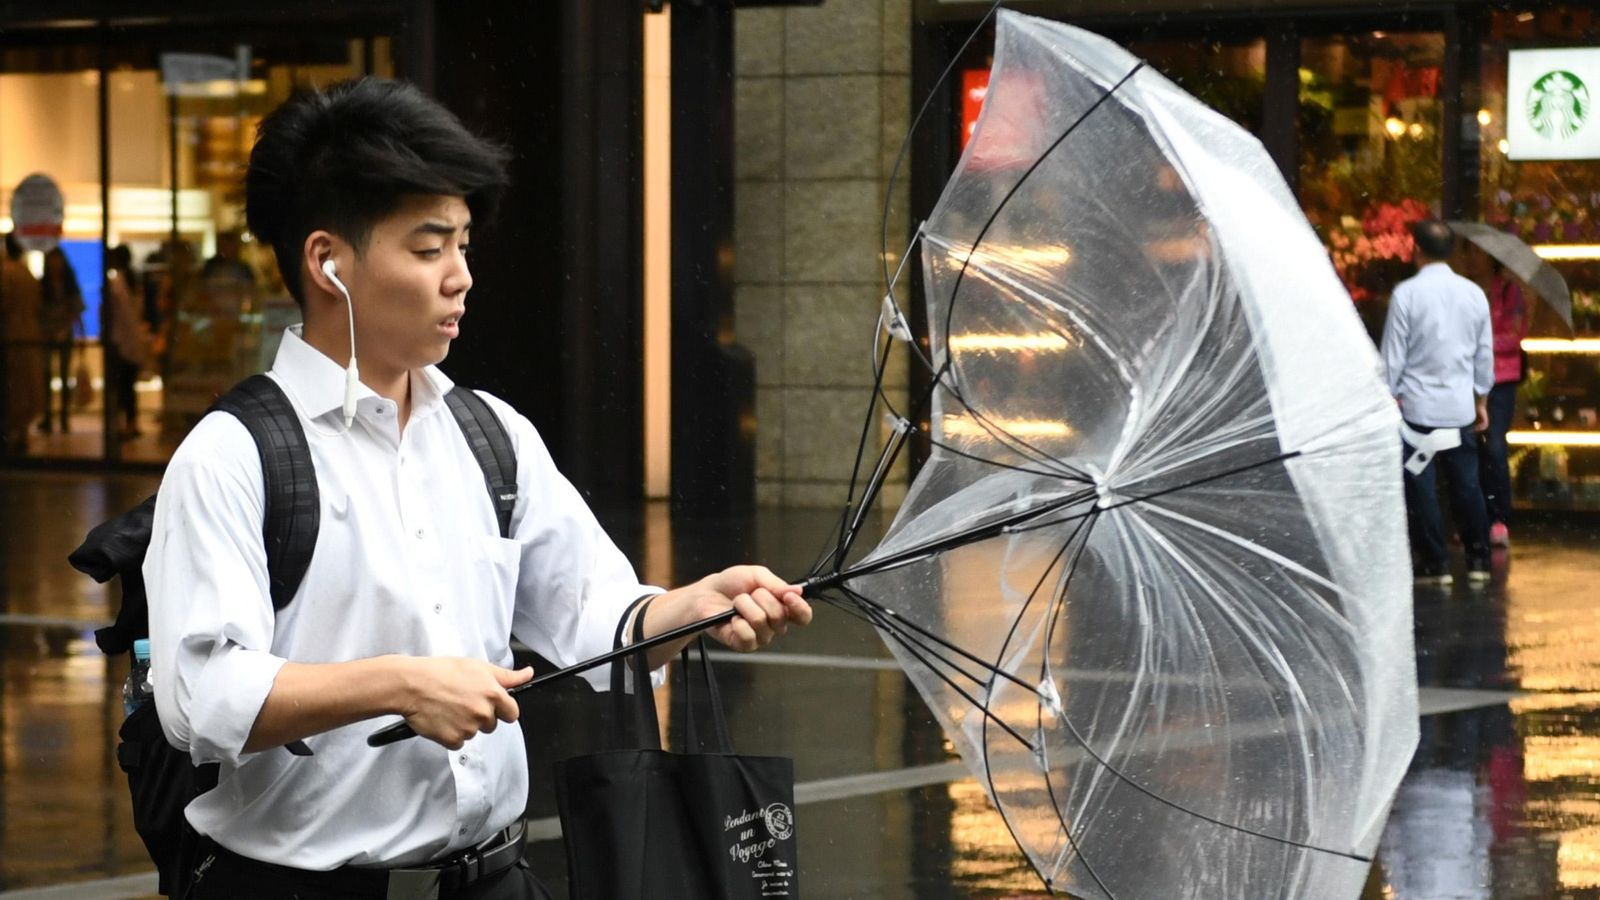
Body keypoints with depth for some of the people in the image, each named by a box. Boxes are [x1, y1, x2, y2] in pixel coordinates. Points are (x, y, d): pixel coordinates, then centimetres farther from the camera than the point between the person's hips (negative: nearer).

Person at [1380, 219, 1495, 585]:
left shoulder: (1406, 293, -10)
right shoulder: (1474, 294, 3)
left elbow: (1394, 354, -8)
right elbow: (1484, 354, 9)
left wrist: (1390, 396, 2)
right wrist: (1481, 400, 18)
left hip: (1418, 404, -4)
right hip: (1460, 405, 4)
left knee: (1420, 486, 3)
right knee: (1467, 483, 10)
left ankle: (1435, 562, 4)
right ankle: (1478, 559, 13)